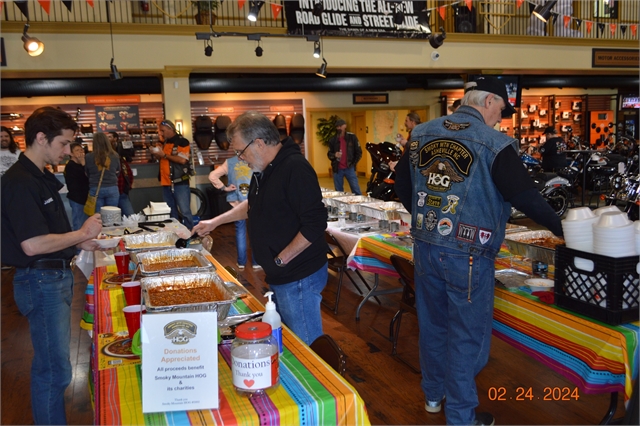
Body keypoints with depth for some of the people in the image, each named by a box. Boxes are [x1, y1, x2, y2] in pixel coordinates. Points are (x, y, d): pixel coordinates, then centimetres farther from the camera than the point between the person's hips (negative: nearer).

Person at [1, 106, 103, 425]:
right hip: (40, 282, -10)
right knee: (54, 369, -2)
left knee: (51, 363, 20)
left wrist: (80, 243, 10)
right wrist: (82, 234, -15)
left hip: (57, 277, 10)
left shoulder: (42, 178, 12)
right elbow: (32, 245, -26)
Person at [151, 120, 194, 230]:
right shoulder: (165, 143, 16)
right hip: (166, 183, 8)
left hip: (180, 183, -7)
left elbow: (182, 160, -18)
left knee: (185, 212, -5)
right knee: (170, 213, 11)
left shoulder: (182, 141, -6)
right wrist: (157, 155, 4)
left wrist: (164, 155, -15)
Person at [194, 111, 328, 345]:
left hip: (299, 277, -10)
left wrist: (280, 260, -19)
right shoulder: (264, 170, 11)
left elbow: (315, 224, -26)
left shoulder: (295, 168, -21)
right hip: (279, 276, 10)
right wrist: (216, 221, 23)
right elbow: (254, 205, 29)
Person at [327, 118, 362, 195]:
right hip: (337, 169, 2)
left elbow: (359, 152, 6)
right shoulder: (333, 140, 6)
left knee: (356, 190, -2)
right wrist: (334, 155, -13)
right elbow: (329, 154, 9)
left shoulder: (352, 137, 2)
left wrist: (353, 163, -1)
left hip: (349, 168, -2)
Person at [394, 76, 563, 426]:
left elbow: (402, 181, 15)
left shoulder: (421, 133, 6)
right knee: (467, 334, 8)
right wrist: (559, 228, 2)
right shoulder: (495, 144, -12)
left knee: (432, 323, 20)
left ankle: (434, 394, 38)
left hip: (425, 246, 6)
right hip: (466, 254, -6)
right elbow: (525, 196, -14)